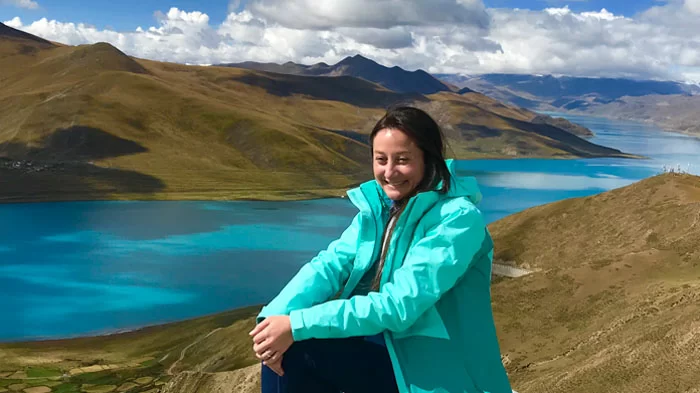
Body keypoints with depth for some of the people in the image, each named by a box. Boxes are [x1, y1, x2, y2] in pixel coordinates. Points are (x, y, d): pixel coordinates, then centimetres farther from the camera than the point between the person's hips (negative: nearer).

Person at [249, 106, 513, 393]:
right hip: (384, 344, 6)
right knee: (282, 344, -14)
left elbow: (400, 305, -26)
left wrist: (297, 325, -29)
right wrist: (275, 316, -26)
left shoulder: (458, 219, -19)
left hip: (432, 369, -6)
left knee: (298, 348, -20)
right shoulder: (377, 205, 3)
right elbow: (331, 263, -7)